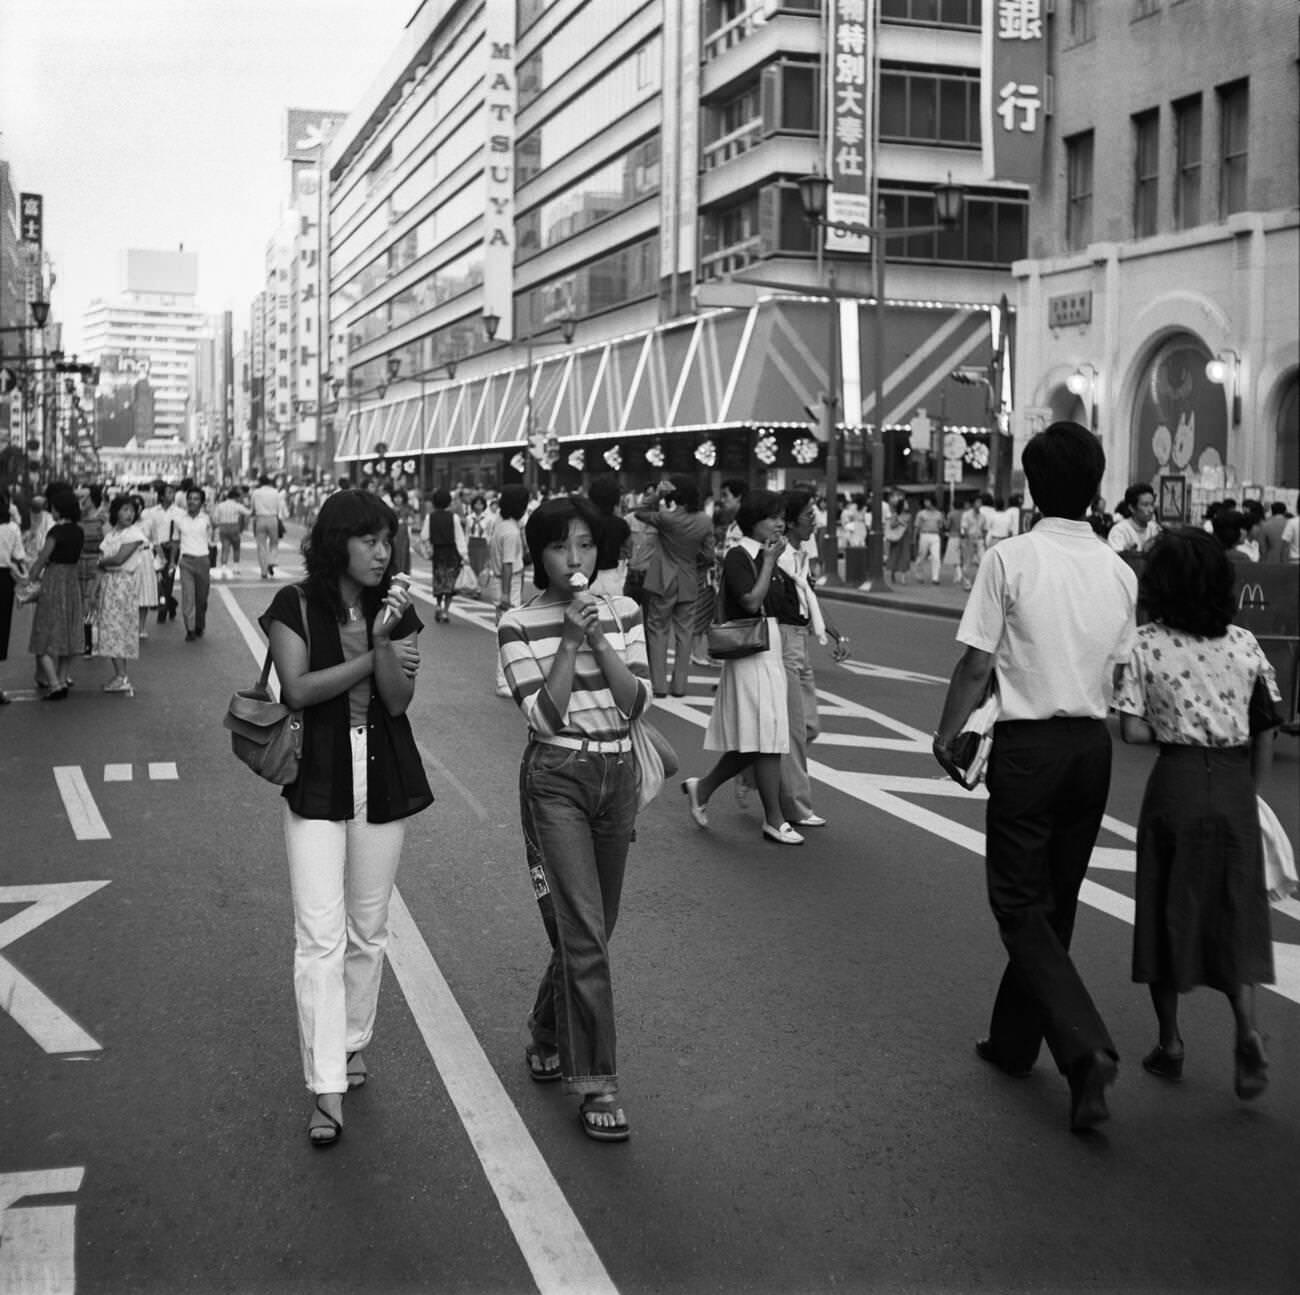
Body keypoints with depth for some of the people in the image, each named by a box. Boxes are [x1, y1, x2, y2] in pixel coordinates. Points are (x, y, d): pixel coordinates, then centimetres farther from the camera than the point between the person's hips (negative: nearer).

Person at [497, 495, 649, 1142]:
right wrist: (570, 641, -18)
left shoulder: (623, 614, 4)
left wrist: (599, 640, -15)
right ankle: (595, 1083, -4)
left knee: (588, 929, 14)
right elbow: (542, 716, -13)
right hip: (555, 779, -4)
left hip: (617, 776, 5)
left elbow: (637, 702, -5)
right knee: (584, 932, -11)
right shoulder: (518, 626, -6)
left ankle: (546, 1038, 38)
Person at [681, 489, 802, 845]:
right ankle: (774, 820, 1)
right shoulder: (737, 557, -10)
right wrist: (770, 561, -16)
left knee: (753, 742, 10)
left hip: (770, 652, 9)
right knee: (766, 739, -6)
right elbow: (751, 601, -21)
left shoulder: (768, 557, 14)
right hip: (749, 653, -9)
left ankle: (702, 788, 25)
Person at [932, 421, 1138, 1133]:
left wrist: (947, 734, 3)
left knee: (1021, 906, 2)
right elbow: (1118, 670, 6)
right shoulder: (1118, 570, 4)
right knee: (1056, 903, 16)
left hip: (1028, 745, -5)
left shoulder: (1009, 559, -11)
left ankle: (1086, 1047, -14)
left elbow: (976, 664, -10)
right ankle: (1015, 1039, 29)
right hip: (1093, 743, 6)